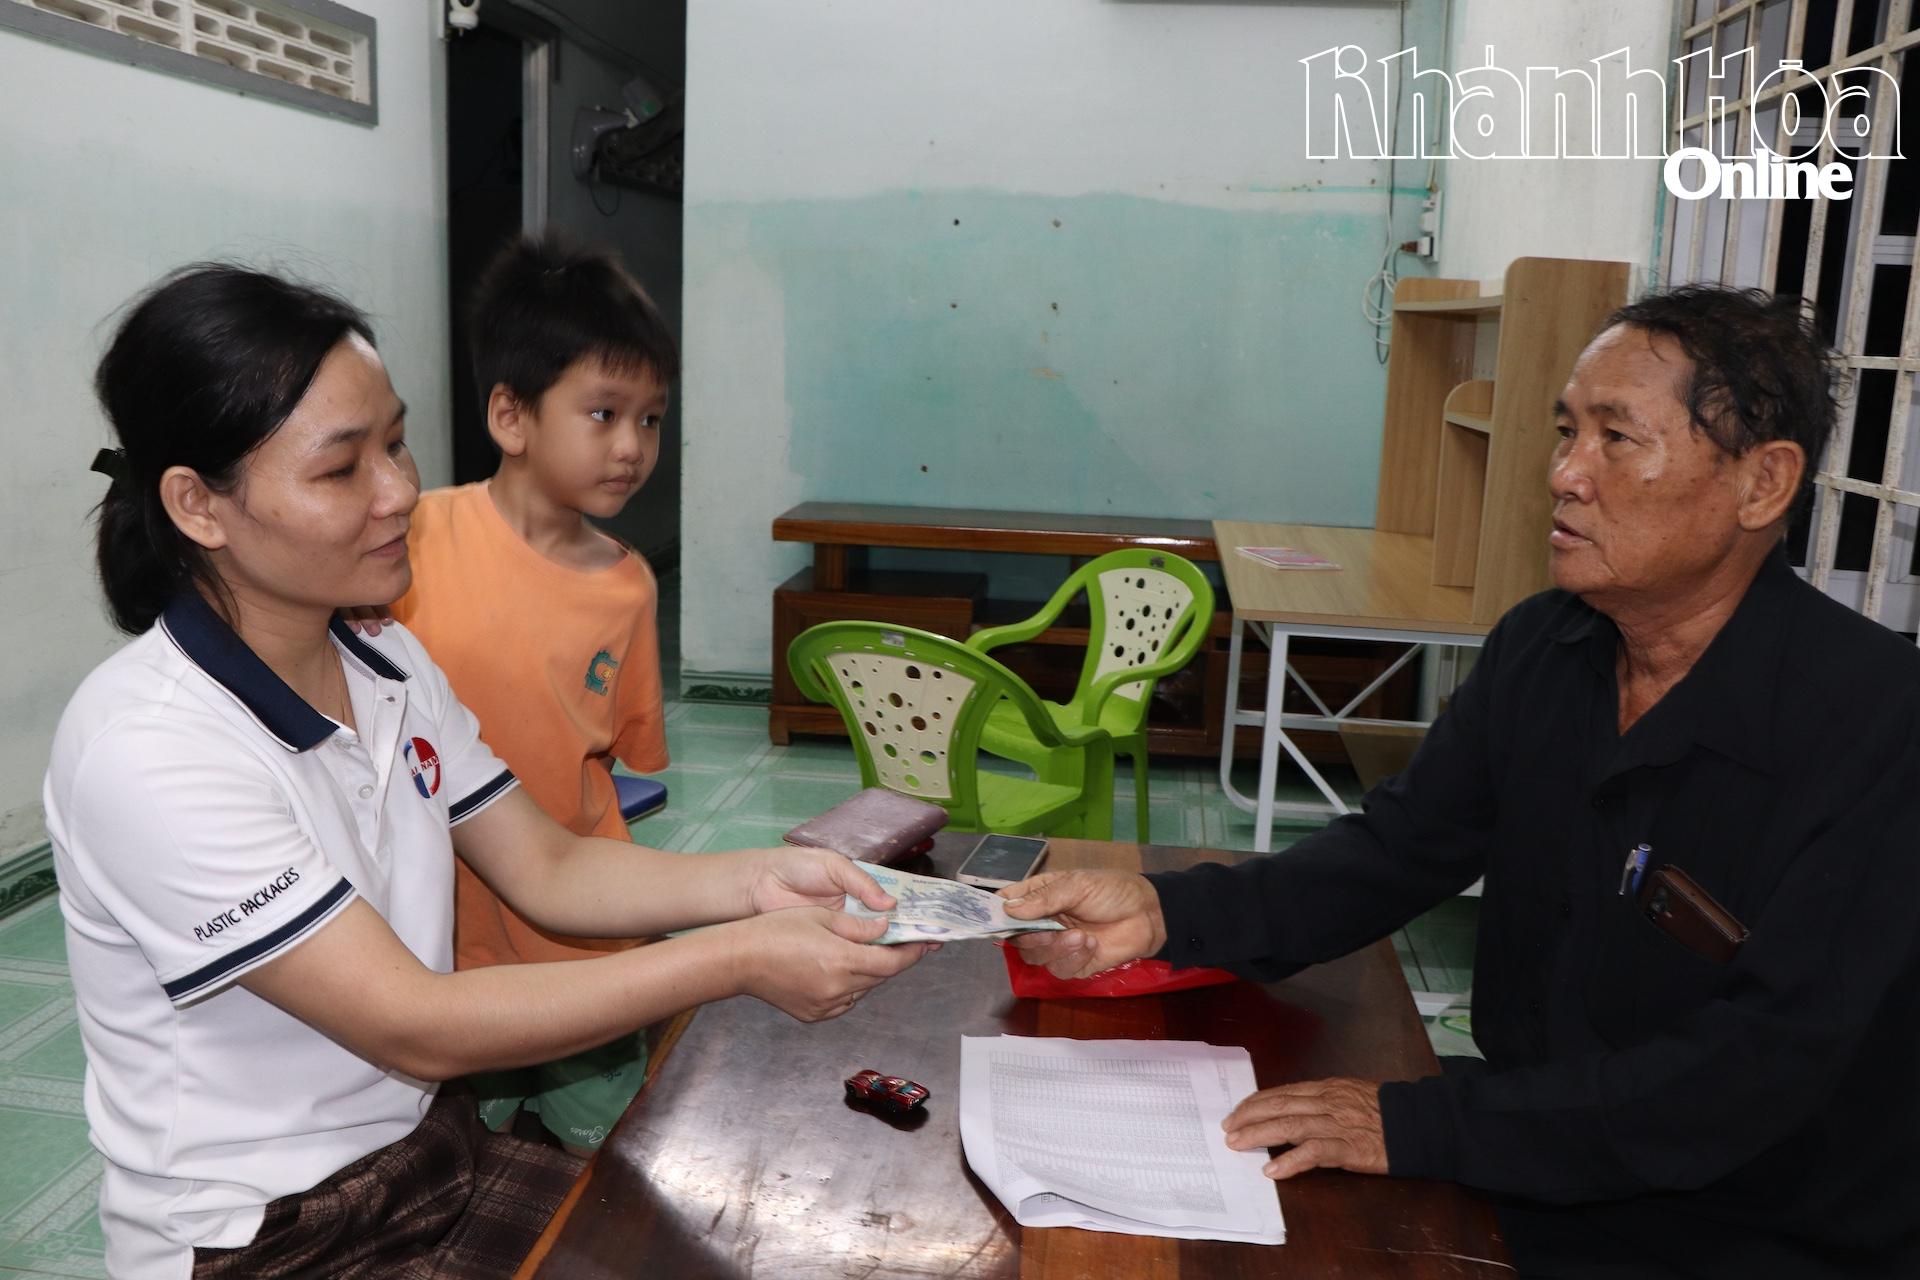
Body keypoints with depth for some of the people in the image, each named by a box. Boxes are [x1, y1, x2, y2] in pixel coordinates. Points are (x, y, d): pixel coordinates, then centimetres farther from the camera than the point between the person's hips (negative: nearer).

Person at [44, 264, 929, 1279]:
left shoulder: (392, 668, 1)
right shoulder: (146, 748, -24)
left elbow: (547, 868, 3)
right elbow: (417, 1028, -25)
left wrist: (756, 880, -14)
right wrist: (738, 961, -27)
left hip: (432, 1150, 7)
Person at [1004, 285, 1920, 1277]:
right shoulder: (1541, 647, -2)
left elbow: (1766, 1064, -26)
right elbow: (1399, 849, 0)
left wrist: (1419, 1124, -30)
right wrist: (1167, 911, -16)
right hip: (1522, 1181, 5)